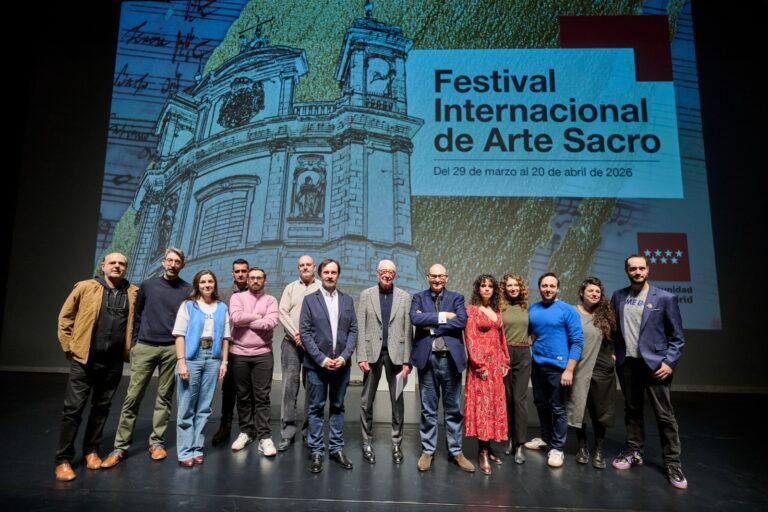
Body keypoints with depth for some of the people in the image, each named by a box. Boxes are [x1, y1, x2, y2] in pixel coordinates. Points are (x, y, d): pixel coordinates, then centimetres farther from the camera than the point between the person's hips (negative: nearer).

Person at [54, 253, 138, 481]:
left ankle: (91, 451, 27)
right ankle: (63, 459, 14)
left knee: (101, 408, 13)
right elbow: (65, 317, 2)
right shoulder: (85, 287, -4)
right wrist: (69, 346, -1)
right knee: (73, 408, 2)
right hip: (84, 359, -2)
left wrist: (130, 346, 7)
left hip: (114, 362, 2)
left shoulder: (133, 293, 2)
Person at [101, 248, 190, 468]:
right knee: (132, 397, 1)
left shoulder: (187, 290, 3)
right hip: (145, 347, 1)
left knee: (165, 397, 6)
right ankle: (121, 446, 10)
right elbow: (137, 316, 12)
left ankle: (157, 442, 17)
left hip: (172, 349, -1)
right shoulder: (147, 285, 8)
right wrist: (134, 343, 8)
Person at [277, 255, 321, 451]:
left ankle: (309, 431, 14)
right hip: (292, 342, 1)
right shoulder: (291, 288, 12)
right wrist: (296, 335, -9)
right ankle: (287, 432, 7)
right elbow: (283, 313, 3)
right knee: (289, 385, -1)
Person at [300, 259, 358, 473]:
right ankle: (316, 451, 18)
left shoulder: (347, 300, 7)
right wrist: (322, 359, -14)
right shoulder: (310, 299, -1)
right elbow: (305, 333, -6)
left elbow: (353, 331, 4)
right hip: (317, 364, -2)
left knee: (337, 407, 12)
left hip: (341, 364, 3)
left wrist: (344, 356, -9)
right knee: (316, 409, 6)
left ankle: (337, 449, 23)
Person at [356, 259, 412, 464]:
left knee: (397, 401, 9)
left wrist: (407, 360, -5)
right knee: (367, 401, 8)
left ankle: (396, 442, 23)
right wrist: (362, 356, -8)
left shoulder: (404, 297, 3)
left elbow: (408, 330, 1)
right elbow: (360, 328, -1)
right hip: (372, 353, 0)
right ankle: (367, 442, 23)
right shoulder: (366, 295, 3)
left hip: (396, 354, 0)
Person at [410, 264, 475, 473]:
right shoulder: (419, 297, 6)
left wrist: (432, 325, -11)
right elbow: (415, 318, -13)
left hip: (451, 358, 1)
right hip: (427, 358, 0)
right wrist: (443, 316, -13)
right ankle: (427, 451, 23)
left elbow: (462, 321, -11)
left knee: (453, 408, 11)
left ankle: (456, 451, 24)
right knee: (428, 409, 10)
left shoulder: (457, 297, 6)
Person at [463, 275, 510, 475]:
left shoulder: (497, 311, 14)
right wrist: (479, 365, -16)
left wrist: (505, 361, 8)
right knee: (482, 404, -6)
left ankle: (488, 448, 18)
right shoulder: (471, 309, -4)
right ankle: (482, 453, 1)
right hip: (480, 363, -6)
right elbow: (470, 339, -11)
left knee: (495, 404, 8)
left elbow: (501, 338, 16)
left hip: (497, 363, 6)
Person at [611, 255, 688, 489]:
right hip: (627, 363, 3)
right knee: (632, 410, 13)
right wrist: (612, 353, 4)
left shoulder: (665, 298, -4)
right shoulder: (618, 296, 6)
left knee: (665, 414, 1)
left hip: (655, 363, -3)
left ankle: (672, 462, 14)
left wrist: (670, 362, -10)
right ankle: (633, 452, 25)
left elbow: (677, 336, -2)